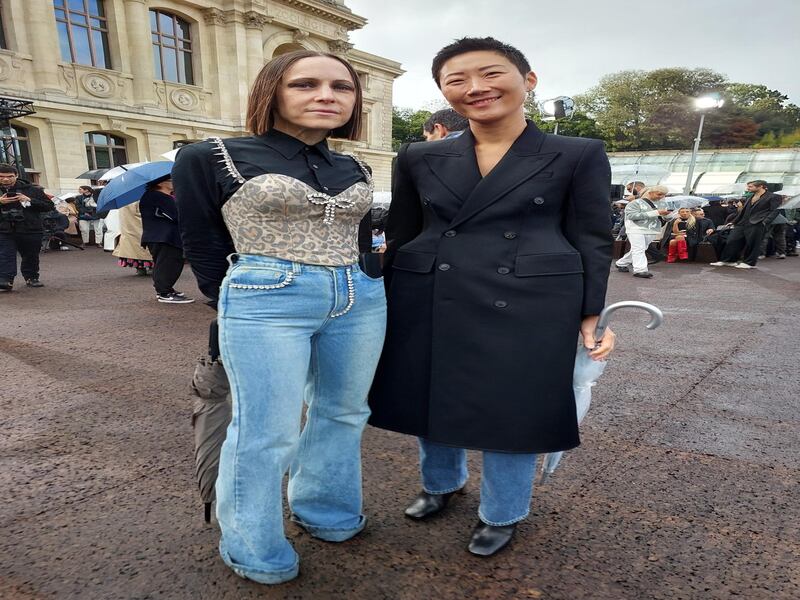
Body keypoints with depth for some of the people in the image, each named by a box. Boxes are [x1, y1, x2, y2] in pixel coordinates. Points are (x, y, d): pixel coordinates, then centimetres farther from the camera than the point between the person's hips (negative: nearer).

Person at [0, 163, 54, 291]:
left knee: (31, 256, 12)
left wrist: (30, 201, -12)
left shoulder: (32, 190, 2)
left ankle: (31, 278, 28)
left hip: (31, 231, 0)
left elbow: (49, 206, 2)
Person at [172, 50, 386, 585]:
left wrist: (356, 285, 16)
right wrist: (238, 306, 8)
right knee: (267, 431, 1)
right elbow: (203, 245, 3)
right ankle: (255, 551, 24)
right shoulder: (210, 158, -2)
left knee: (342, 414, 15)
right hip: (267, 302, -5)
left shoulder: (356, 170, 12)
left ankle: (326, 513, 38)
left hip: (360, 299, 6)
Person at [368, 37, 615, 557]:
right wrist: (387, 307, 11)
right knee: (432, 399, 17)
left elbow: (593, 240, 3)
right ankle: (442, 482, 46)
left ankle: (503, 513, 35)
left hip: (526, 308, -2)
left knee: (510, 411, 8)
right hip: (428, 305, 3)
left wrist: (591, 315, -3)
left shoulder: (580, 156, 2)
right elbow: (399, 237, 10)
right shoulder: (419, 159, 7)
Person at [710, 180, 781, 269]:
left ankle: (749, 263, 7)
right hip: (741, 224, 7)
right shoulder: (749, 199, 22)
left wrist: (765, 222, -18)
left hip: (756, 225, -7)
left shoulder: (773, 197, 0)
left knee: (752, 244, -4)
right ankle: (729, 260, 10)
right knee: (732, 241, 2)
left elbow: (775, 211, -7)